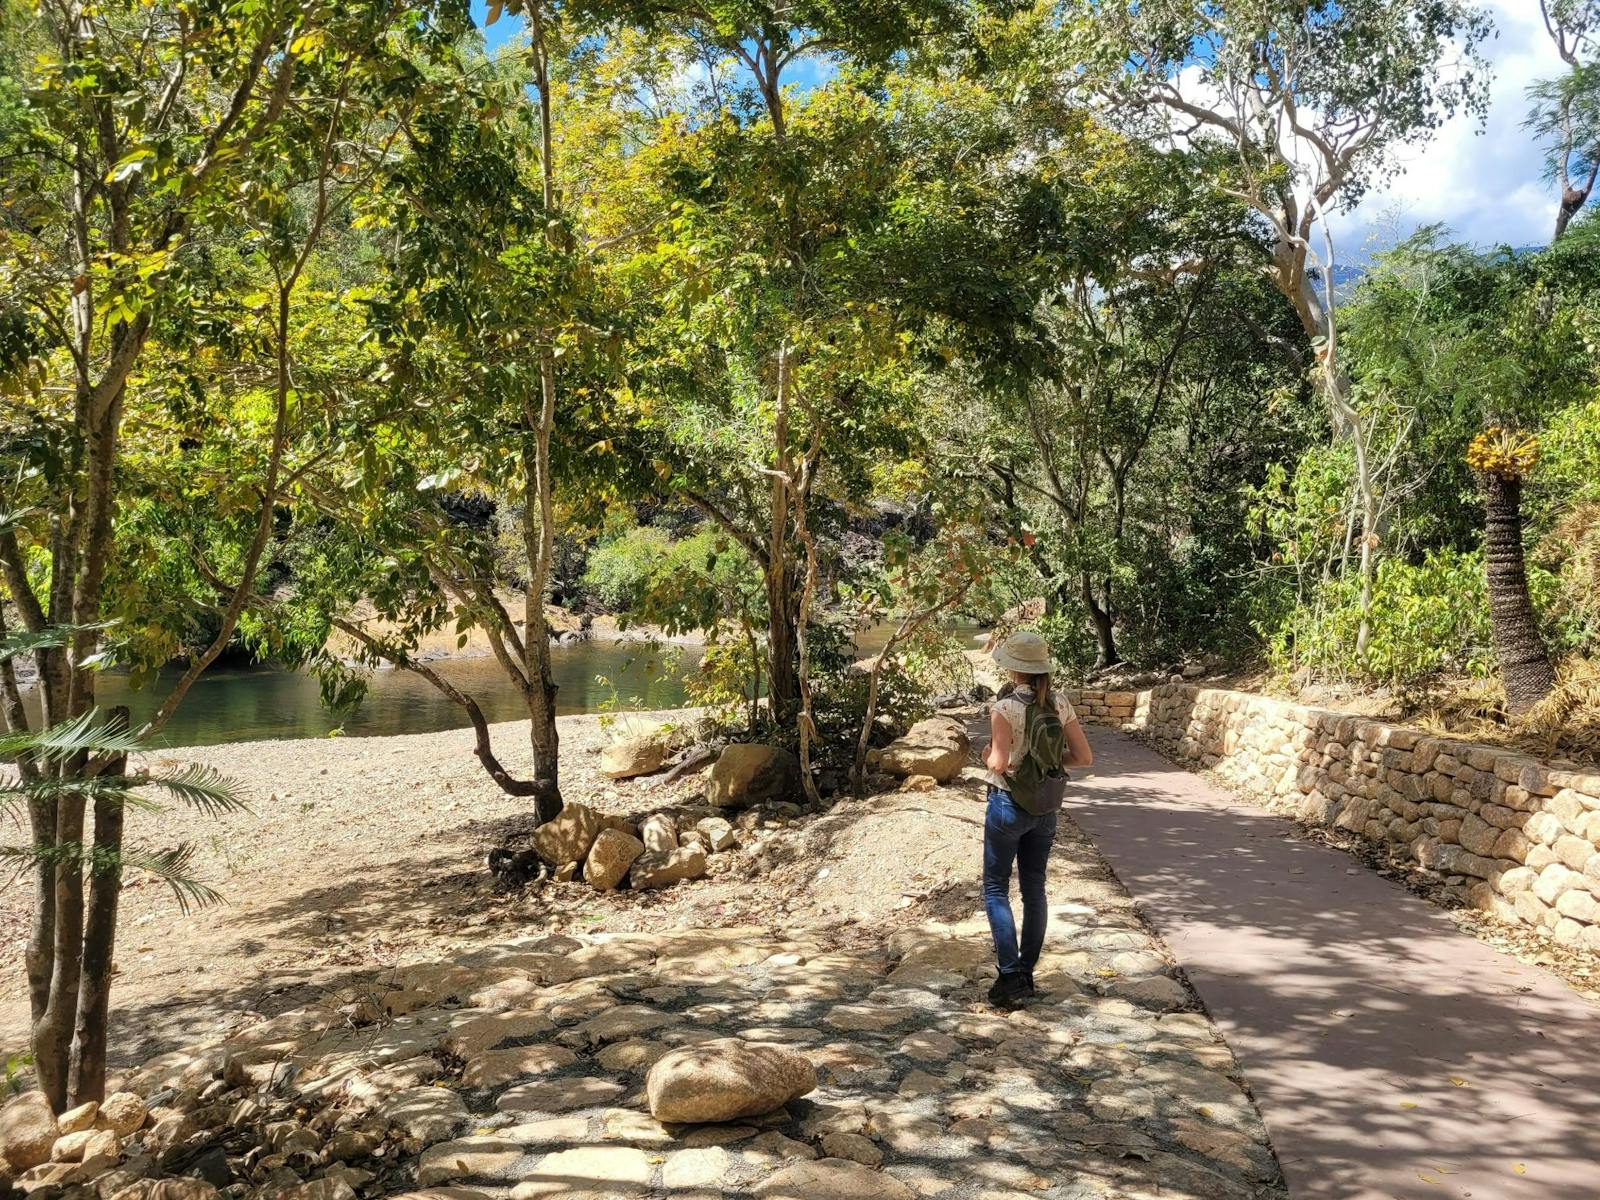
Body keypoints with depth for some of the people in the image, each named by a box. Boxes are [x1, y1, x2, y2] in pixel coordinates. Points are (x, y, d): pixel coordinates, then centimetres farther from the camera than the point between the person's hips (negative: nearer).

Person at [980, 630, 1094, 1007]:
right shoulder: (1059, 703, -2)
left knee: (996, 889, 6)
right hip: (1045, 809, 5)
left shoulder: (1005, 708, -18)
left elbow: (999, 763, -24)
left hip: (1008, 805, -5)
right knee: (1034, 889, 14)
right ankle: (1026, 975, 21)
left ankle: (1011, 975, -3)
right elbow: (1084, 756, -1)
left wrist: (986, 757, -3)